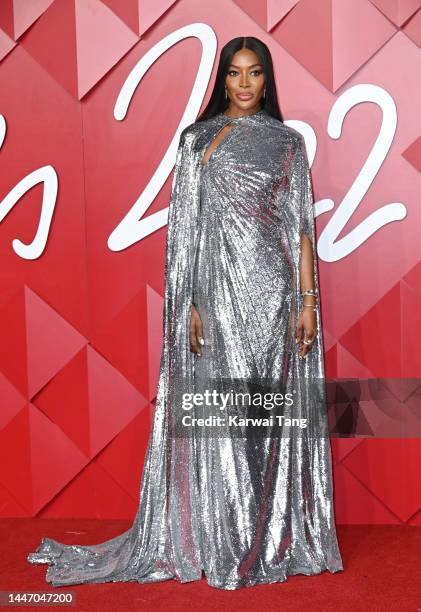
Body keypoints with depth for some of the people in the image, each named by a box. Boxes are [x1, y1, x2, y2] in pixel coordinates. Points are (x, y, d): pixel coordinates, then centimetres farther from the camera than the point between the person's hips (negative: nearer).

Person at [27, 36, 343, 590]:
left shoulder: (288, 141, 10)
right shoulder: (197, 138, 8)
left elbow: (301, 227, 5)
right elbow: (184, 226, 3)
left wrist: (308, 301, -3)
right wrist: (189, 304, -5)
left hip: (273, 290, 1)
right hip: (215, 289, 0)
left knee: (273, 412, 4)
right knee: (214, 416, 1)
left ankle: (276, 539, 19)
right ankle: (218, 542, 16)